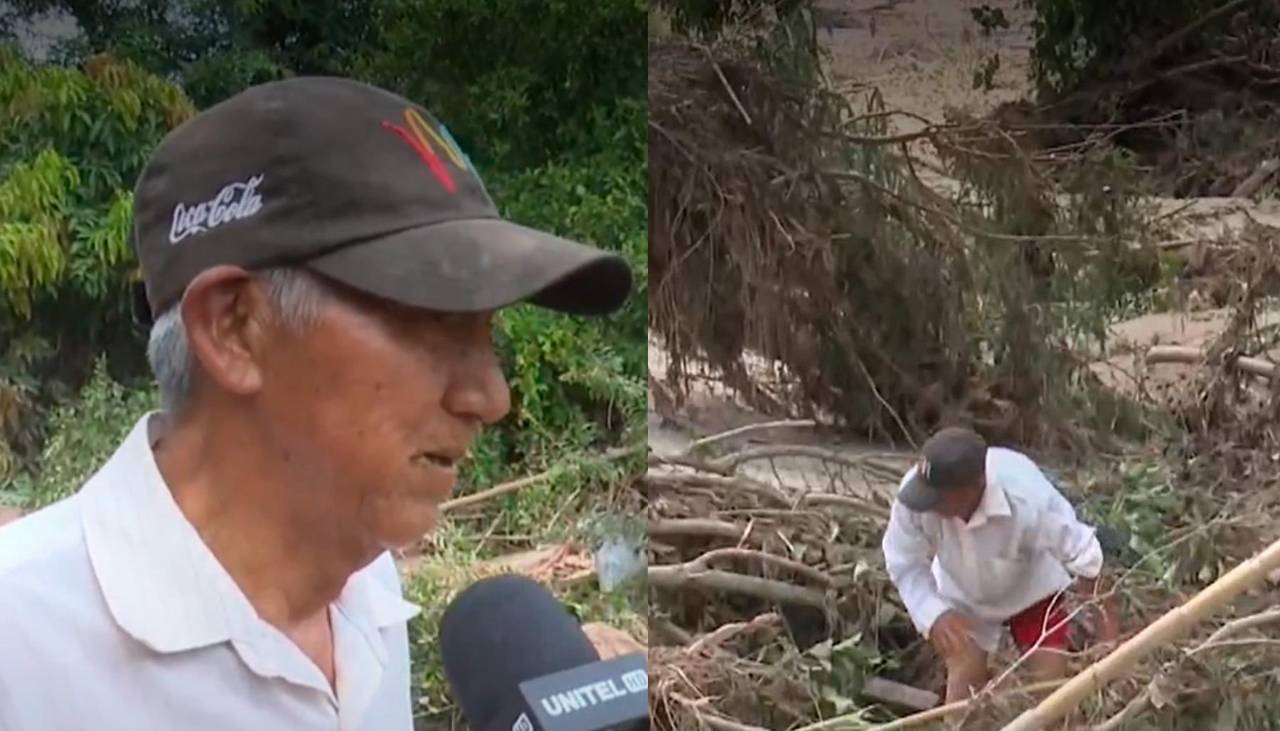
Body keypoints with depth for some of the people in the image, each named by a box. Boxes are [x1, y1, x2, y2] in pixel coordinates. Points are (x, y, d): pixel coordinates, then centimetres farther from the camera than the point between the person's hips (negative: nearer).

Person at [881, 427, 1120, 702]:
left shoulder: (1028, 501, -44)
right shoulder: (914, 494, -38)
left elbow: (1084, 558, -28)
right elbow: (905, 565, -21)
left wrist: (1106, 622, -17)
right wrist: (935, 615, -37)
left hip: (1032, 588, -1)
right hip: (963, 596, 2)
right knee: (963, 684, 0)